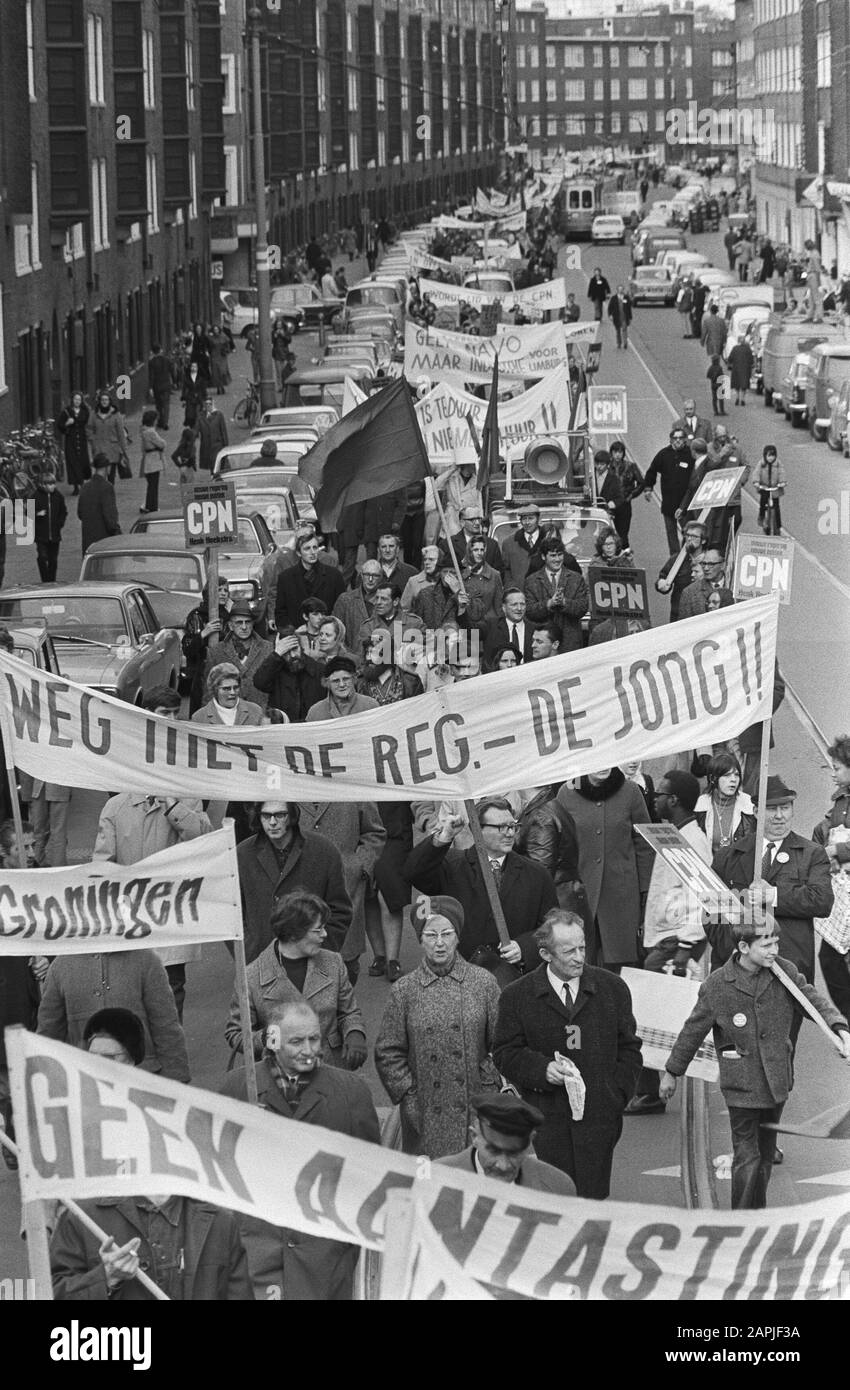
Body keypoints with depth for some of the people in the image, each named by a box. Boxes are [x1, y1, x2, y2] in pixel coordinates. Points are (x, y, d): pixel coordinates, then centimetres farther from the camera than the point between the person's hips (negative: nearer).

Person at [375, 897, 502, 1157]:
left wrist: (489, 1088, -3)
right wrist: (410, 1099, -2)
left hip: (476, 1113, 0)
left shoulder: (483, 982, 2)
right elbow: (388, 1055, 5)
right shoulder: (403, 991, 1)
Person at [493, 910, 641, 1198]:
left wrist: (617, 1096, 2)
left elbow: (628, 1048, 13)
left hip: (598, 1118, 1)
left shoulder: (612, 988, 8)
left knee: (593, 1198, -2)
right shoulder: (517, 996, 3)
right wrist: (542, 1070, -13)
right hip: (547, 1121, -1)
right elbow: (504, 1054, 4)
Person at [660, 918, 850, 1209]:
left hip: (777, 1083, 4)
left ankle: (759, 1215, 33)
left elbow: (814, 1001, -2)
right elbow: (692, 1032, -1)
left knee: (766, 1153, 17)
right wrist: (671, 1073, 9)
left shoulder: (785, 972, -3)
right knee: (747, 1157, -6)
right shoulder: (716, 987, -11)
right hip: (742, 1084, -4)